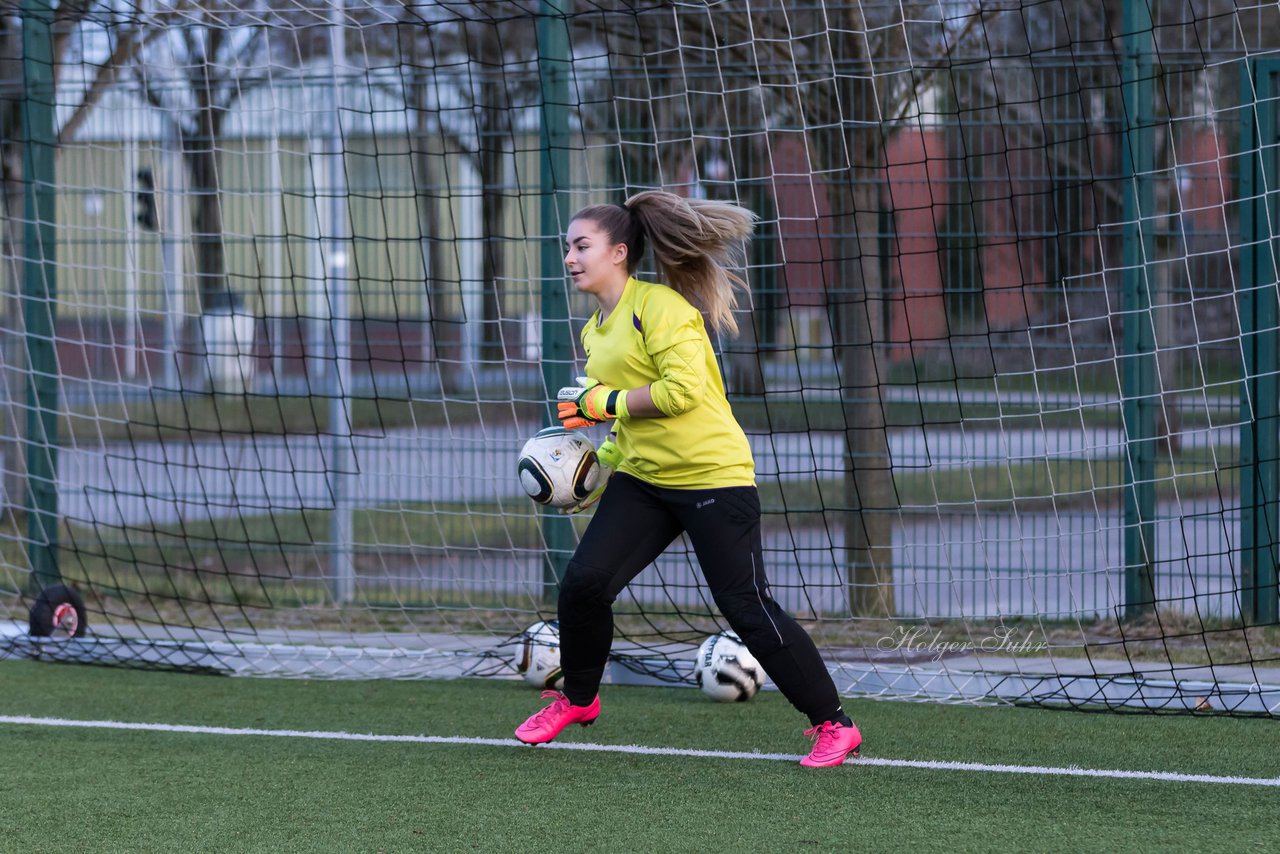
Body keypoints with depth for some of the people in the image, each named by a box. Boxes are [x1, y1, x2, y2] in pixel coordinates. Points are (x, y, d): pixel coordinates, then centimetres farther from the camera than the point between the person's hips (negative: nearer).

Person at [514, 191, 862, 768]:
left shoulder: (659, 305, -14)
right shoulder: (595, 330, 13)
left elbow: (681, 390, -24)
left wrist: (605, 403, -16)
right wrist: (600, 459, 14)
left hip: (713, 476, -8)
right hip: (642, 480, 8)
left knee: (748, 610, -8)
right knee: (583, 581, -5)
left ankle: (833, 725, 3)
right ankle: (577, 699, 19)